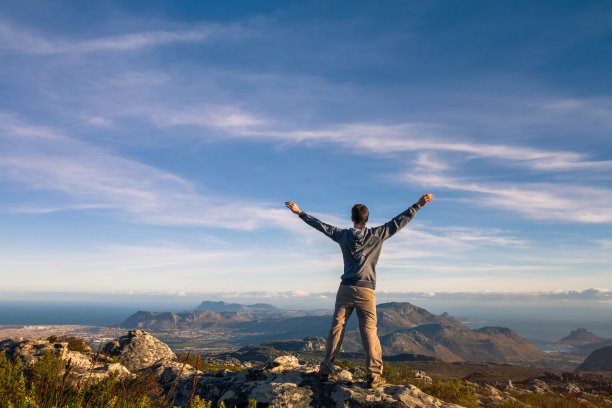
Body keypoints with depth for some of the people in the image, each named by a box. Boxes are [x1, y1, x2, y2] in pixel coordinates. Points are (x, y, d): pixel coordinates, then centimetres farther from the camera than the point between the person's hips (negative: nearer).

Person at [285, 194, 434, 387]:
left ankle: (325, 369, 14)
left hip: (345, 289, 2)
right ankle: (374, 374, -2)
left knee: (336, 328, 7)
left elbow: (320, 225, 13)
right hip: (366, 291, -2)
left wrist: (299, 212, 22)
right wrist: (418, 205, 10)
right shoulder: (376, 235, 2)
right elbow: (399, 222, 5)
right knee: (369, 331, 0)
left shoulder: (343, 235, 6)